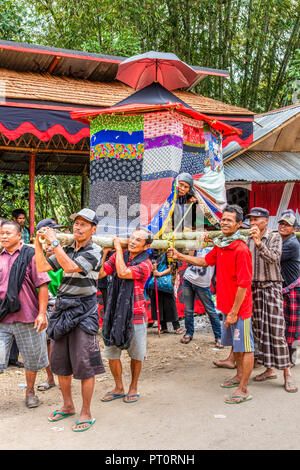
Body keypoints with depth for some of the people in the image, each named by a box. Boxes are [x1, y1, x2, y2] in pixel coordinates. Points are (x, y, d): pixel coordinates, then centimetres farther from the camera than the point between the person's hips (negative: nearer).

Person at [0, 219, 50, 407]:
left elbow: (42, 285, -7)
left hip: (27, 317, -2)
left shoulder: (30, 255, -4)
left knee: (32, 358, 12)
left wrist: (42, 313, -12)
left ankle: (30, 391, 33)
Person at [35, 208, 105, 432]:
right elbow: (43, 267, 9)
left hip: (84, 310, -7)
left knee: (85, 364, -3)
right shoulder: (67, 249, 12)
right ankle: (68, 405, 31)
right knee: (60, 361, 14)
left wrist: (54, 241, -18)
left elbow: (71, 267, -23)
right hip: (63, 309, 7)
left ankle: (86, 413, 10)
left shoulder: (95, 251, -8)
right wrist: (38, 243, -1)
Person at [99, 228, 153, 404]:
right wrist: (103, 252, -8)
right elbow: (100, 273, 0)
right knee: (112, 353, 9)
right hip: (115, 312, 4)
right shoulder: (118, 256, 6)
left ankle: (133, 387, 29)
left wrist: (118, 247, -14)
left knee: (136, 355, 9)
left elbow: (123, 273, -24)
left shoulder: (145, 264, -9)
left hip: (135, 313, -4)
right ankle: (119, 388, 27)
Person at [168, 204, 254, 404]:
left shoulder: (241, 249, -22)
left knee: (245, 347, 2)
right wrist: (180, 256, 15)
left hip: (239, 307, -9)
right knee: (235, 344, 23)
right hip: (227, 305, 9)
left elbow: (244, 284, -22)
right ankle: (240, 375, 40)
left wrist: (234, 312, -20)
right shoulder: (220, 244, 6)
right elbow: (206, 260, 22)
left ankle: (243, 389, 10)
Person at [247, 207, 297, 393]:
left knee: (276, 330, -8)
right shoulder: (249, 240, 11)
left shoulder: (275, 238, -4)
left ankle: (287, 374, -2)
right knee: (260, 330, 6)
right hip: (255, 287, 5)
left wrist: (259, 243, -32)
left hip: (272, 287, -5)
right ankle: (269, 369, 16)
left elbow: (274, 258, -21)